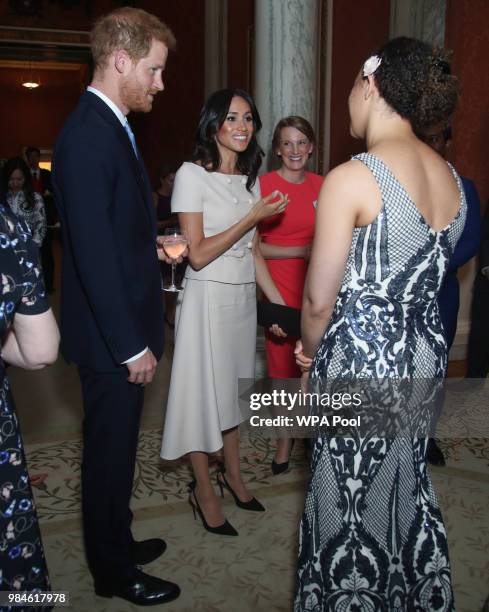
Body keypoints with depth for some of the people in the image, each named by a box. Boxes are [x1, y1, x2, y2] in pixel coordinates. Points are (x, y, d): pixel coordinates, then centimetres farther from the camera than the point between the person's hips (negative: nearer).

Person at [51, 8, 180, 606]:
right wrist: (131, 346, -22)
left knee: (117, 449, 22)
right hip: (111, 338, -9)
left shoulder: (110, 126, 11)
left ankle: (116, 542, 42)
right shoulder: (88, 135, -21)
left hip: (125, 328, 10)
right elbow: (93, 253, -25)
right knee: (109, 452, 8)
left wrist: (155, 244, 11)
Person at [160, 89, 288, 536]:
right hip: (208, 298, -6)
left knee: (234, 387, 17)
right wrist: (254, 217, -17)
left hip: (243, 297, 7)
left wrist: (277, 300, 7)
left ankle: (233, 474, 35)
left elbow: (253, 248, 12)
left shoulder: (249, 177, 10)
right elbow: (198, 254, -17)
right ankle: (204, 491, 21)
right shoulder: (192, 174, -11)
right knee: (205, 391, 4)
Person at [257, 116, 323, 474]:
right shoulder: (263, 185, -6)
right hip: (281, 292, -3)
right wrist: (301, 251, -14)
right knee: (283, 367, 6)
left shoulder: (322, 186, 6)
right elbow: (252, 245, -8)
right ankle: (286, 439, 25)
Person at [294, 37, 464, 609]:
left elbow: (319, 300, -15)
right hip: (425, 354, 8)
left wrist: (310, 346, 4)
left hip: (360, 360, -7)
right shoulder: (450, 177, 4)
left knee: (353, 497, 11)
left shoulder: (350, 178, -19)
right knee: (404, 485, 23)